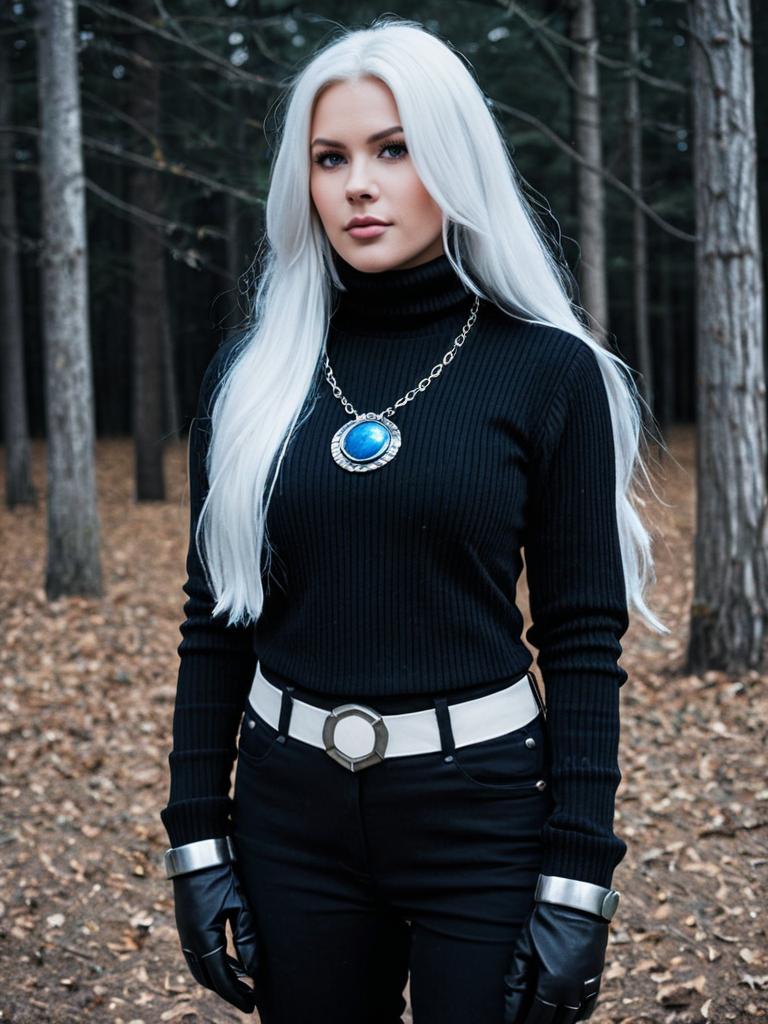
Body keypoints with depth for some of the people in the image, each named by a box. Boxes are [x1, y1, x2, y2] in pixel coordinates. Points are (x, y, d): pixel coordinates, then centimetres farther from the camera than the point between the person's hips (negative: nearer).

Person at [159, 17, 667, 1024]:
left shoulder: (548, 370, -6)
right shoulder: (254, 372, 2)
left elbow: (583, 639, -6)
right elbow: (216, 620, 5)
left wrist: (579, 879, -9)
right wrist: (196, 839, 2)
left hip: (482, 815, -2)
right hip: (291, 815, 3)